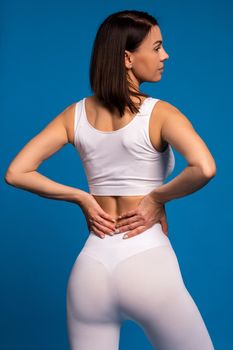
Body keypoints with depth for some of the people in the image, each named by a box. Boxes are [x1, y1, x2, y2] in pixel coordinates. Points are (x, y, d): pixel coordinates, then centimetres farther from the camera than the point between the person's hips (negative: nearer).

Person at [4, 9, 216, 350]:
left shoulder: (75, 114, 4)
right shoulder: (159, 113, -9)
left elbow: (16, 173, 2)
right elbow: (204, 168, -26)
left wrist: (80, 198, 5)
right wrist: (158, 197, -9)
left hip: (90, 267, 5)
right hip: (147, 264, -4)